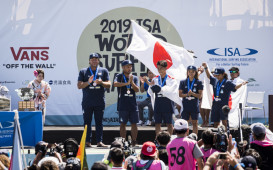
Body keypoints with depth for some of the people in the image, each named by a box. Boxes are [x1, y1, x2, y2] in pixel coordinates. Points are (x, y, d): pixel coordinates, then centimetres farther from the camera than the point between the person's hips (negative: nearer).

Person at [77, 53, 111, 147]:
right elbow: (79, 86, 2)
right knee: (87, 122, 0)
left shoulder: (103, 71, 11)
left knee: (99, 122, 0)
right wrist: (88, 82, -16)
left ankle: (99, 141, 1)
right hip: (87, 102, 0)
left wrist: (101, 82, -16)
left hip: (100, 102, 0)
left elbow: (108, 85, 5)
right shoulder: (83, 72, 9)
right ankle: (88, 142, 3)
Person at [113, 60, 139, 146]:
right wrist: (126, 83, -22)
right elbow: (115, 84, -17)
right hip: (123, 105, -3)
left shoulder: (135, 78, 10)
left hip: (133, 104, 3)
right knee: (123, 123, 0)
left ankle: (134, 142, 8)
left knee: (134, 123, 2)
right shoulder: (119, 76, 3)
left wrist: (132, 82, -16)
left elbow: (137, 90, 0)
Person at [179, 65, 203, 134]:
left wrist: (192, 93, -19)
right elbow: (180, 94, 3)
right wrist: (187, 94, -15)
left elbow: (200, 95, -3)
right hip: (185, 106, 1)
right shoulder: (183, 82, 6)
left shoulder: (198, 82, 2)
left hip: (195, 106, -1)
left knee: (195, 123, 4)